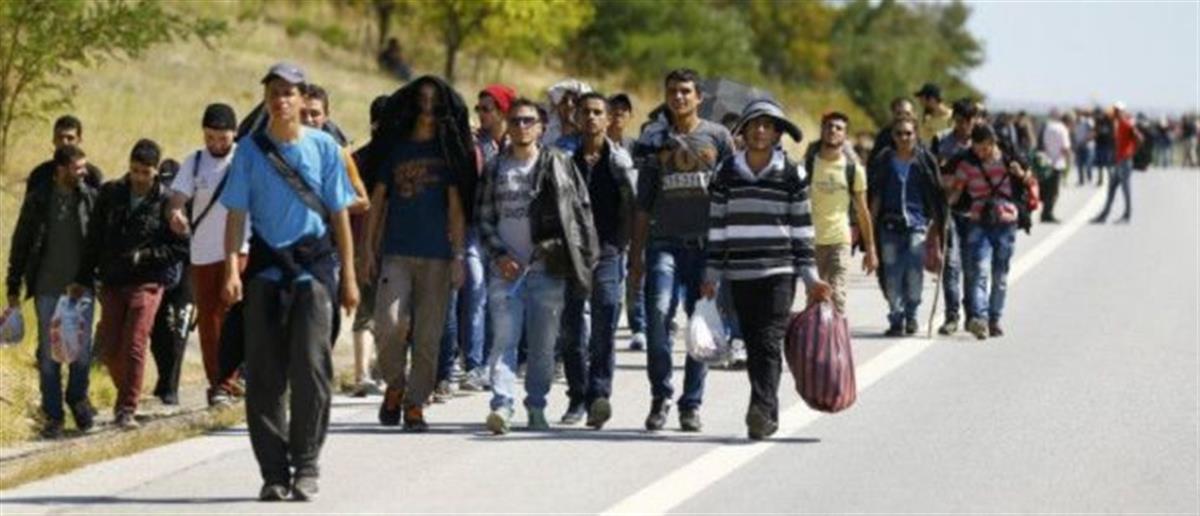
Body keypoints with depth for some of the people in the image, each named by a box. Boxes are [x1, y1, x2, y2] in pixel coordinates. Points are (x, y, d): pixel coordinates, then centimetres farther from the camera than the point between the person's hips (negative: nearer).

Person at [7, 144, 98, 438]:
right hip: (48, 289, -1)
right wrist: (13, 287, 4)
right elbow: (21, 243, 4)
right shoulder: (38, 199, -2)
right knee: (49, 354, 4)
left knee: (82, 349, 1)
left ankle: (77, 398, 26)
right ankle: (53, 416, 11)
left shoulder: (91, 198, 0)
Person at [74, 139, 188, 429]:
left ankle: (127, 409, -6)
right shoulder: (110, 194, 5)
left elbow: (181, 249, -3)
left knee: (134, 347, -12)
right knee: (109, 350, 4)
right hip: (112, 283, 4)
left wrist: (143, 256, -13)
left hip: (146, 284, -4)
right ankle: (127, 395, 27)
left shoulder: (167, 202, -5)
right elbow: (94, 239, 12)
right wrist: (83, 279, 12)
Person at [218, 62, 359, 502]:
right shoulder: (250, 150, 4)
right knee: (264, 375, 0)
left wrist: (348, 276, 7)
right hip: (266, 270, 1)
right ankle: (274, 472, 7)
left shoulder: (323, 148, 4)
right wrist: (231, 268, -8)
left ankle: (305, 466, 0)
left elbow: (339, 214, 8)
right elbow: (236, 213, 4)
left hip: (313, 267, -1)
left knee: (311, 368, -9)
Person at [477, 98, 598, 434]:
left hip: (547, 268, -1)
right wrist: (499, 255, -2)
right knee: (504, 339, -11)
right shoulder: (495, 169, 11)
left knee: (543, 344, 3)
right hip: (506, 268, 1)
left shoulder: (558, 164, 4)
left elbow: (582, 209, 4)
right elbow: (484, 219, 12)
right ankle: (502, 405, -18)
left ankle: (537, 408, 14)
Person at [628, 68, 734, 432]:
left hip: (706, 244, 0)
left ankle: (692, 405, 11)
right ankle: (660, 396, -7)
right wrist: (636, 255, 9)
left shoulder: (717, 137, 7)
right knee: (659, 313, -18)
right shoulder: (653, 140, 11)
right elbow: (643, 204, 13)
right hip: (664, 242, 0)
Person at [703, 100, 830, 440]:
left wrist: (811, 278, 2)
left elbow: (802, 230, 4)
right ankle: (767, 417, 11)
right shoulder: (727, 173, 7)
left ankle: (762, 409, -24)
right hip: (741, 274, 3)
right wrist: (711, 277, 7)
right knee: (753, 346, 5)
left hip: (779, 271, -3)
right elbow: (717, 227, 10)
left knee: (769, 342, -15)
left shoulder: (791, 175, 2)